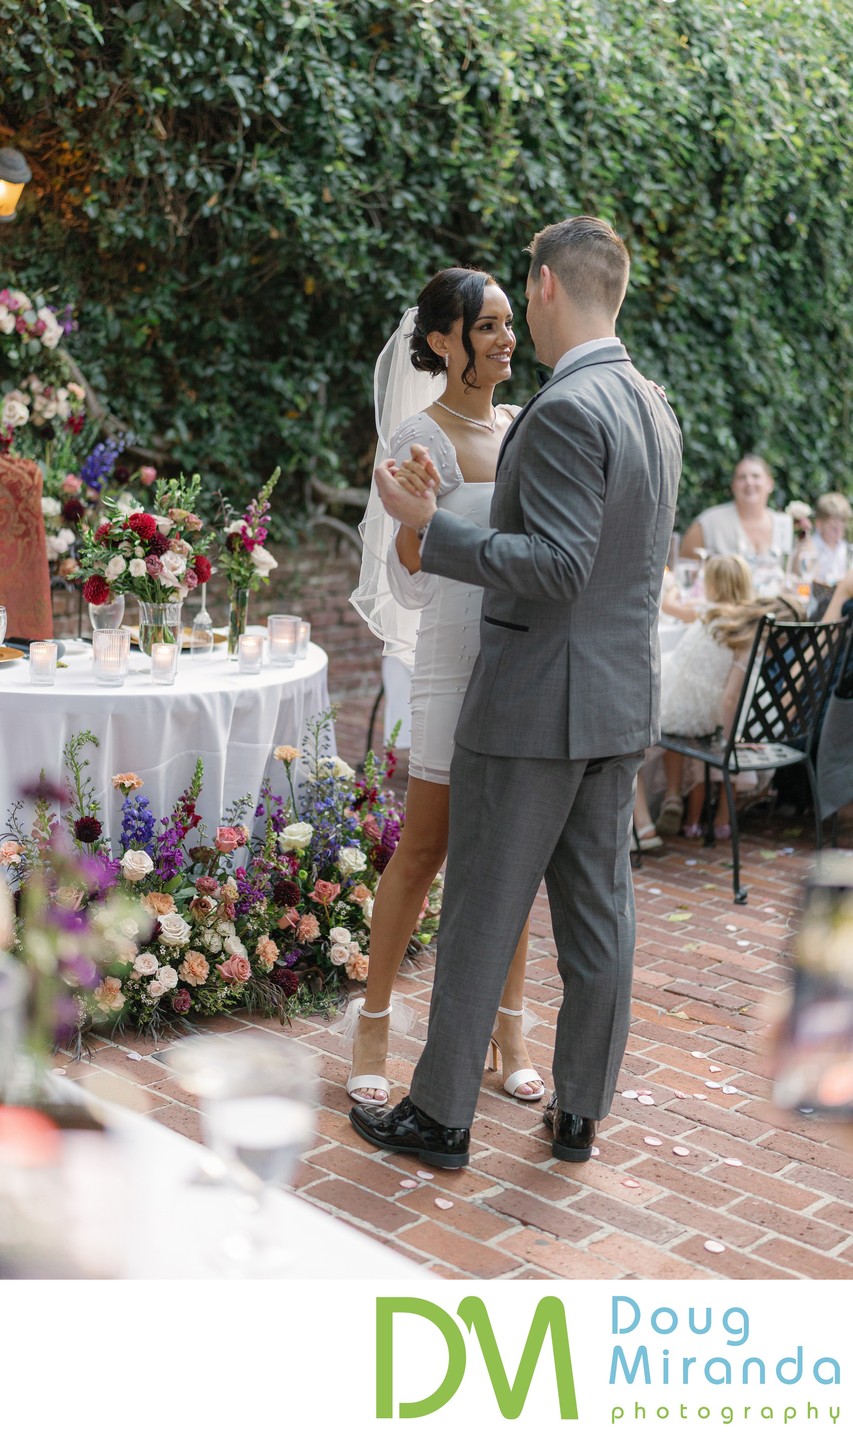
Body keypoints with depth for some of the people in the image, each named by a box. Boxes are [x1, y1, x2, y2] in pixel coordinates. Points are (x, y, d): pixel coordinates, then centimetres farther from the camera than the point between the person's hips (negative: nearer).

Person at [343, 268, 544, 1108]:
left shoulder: (525, 426, 11)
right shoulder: (422, 436, -8)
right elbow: (406, 581, -11)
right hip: (456, 661, -6)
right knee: (423, 850, 0)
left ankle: (507, 1029, 20)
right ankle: (372, 1024, 15)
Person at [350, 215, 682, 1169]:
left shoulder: (566, 410, -18)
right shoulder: (654, 410, 10)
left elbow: (559, 568, -25)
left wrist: (430, 528, -21)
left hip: (536, 702, -8)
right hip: (621, 700, 8)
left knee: (482, 912, 2)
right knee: (597, 910, 12)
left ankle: (441, 1114, 14)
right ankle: (580, 1111, 22)